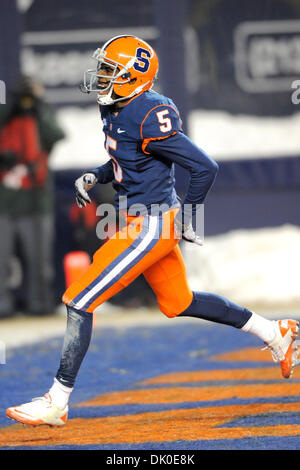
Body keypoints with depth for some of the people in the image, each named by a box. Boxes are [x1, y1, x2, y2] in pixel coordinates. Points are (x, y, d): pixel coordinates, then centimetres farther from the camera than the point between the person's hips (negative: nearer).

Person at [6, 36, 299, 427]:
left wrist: (186, 219, -12)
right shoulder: (115, 110, 5)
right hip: (146, 224, 10)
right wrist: (95, 177, 8)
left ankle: (57, 402, -3)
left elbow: (205, 168, -23)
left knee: (80, 302, -9)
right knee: (178, 304, 24)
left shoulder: (148, 118, -24)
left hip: (151, 227, -10)